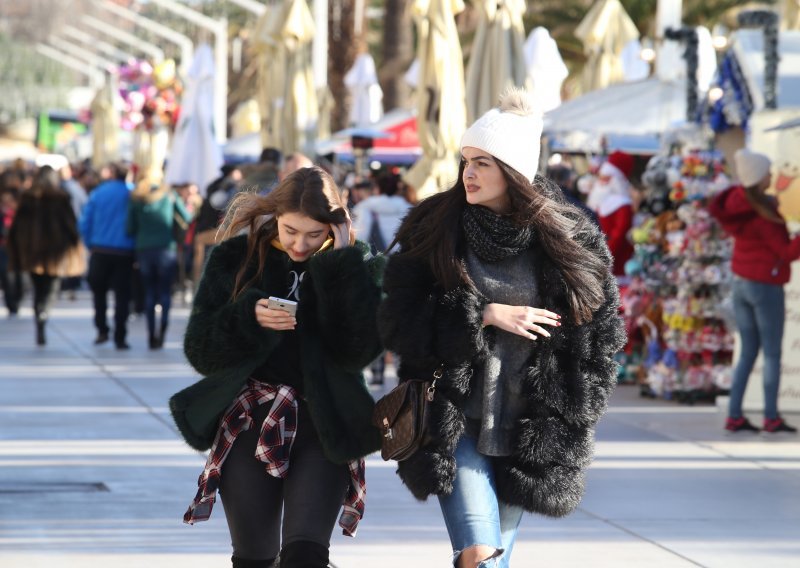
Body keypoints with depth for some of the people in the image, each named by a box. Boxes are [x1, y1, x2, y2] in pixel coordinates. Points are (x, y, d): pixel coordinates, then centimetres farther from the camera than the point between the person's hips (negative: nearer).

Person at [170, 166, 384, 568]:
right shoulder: (237, 258, 1)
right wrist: (248, 319, -20)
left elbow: (357, 351, -14)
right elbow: (201, 351, -2)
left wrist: (338, 266, -15)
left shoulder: (354, 267, 0)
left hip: (324, 426, -1)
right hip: (249, 419, 2)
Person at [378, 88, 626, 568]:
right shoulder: (435, 230, -1)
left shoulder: (570, 240, -1)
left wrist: (571, 418, 2)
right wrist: (485, 315, -15)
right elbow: (400, 321, -5)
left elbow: (600, 333, 7)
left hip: (529, 432, 1)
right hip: (456, 421, -1)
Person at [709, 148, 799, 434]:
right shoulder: (763, 213, -22)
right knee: (772, 354, 0)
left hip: (740, 285, 8)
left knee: (748, 353, 12)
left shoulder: (737, 202, 0)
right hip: (766, 287, -7)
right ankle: (771, 418, -1)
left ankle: (734, 416, 9)